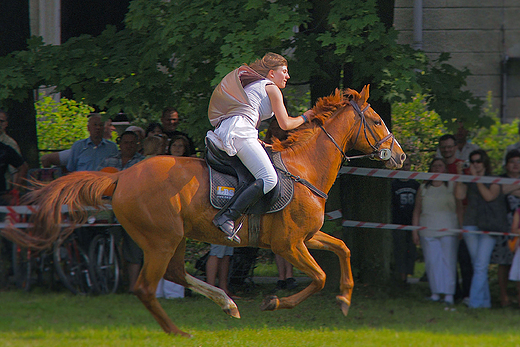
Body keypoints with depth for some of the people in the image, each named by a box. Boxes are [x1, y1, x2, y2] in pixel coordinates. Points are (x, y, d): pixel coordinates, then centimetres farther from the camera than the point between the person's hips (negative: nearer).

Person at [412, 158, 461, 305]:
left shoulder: (452, 186, 8)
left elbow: (459, 207, 8)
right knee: (431, 262, -2)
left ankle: (449, 294, -8)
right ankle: (435, 293, 3)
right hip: (428, 231, 2)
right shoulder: (423, 188, 14)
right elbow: (417, 211, 15)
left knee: (448, 261, -7)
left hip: (448, 230, -2)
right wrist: (415, 231, 7)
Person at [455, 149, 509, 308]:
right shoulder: (468, 181, 14)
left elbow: (489, 196, -12)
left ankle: (475, 301, -17)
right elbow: (460, 195, -2)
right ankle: (485, 300, 13)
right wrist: (460, 175, -5)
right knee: (477, 265, 6)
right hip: (471, 225, 4)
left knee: (481, 265, -13)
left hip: (488, 226, -4)